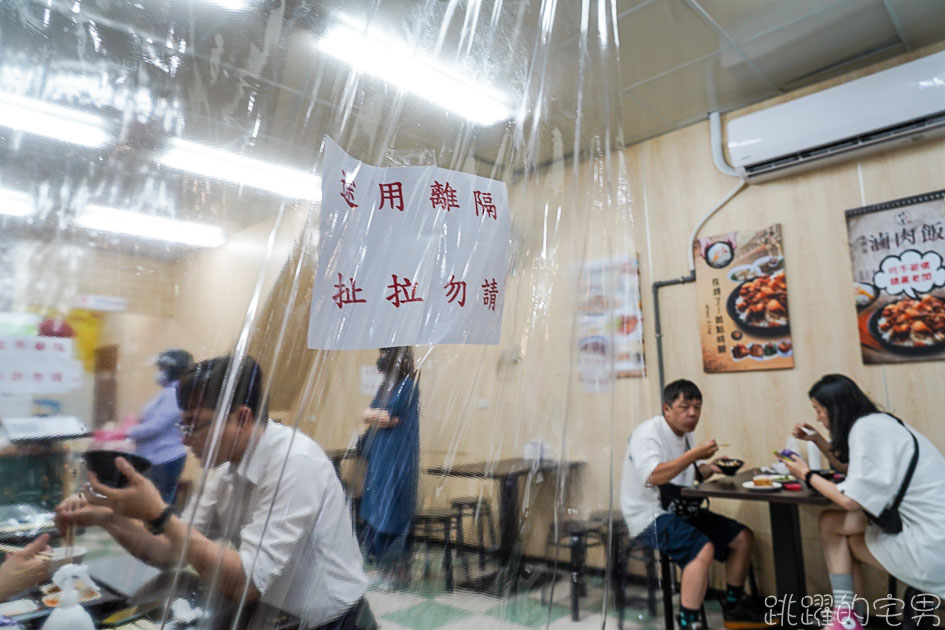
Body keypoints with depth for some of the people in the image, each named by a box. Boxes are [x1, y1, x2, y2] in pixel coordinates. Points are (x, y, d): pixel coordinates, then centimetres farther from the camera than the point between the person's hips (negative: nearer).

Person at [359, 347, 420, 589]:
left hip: (397, 459, -8)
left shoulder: (408, 384, -11)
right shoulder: (386, 385, 15)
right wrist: (384, 417, -10)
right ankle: (384, 565, 22)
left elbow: (388, 415, -16)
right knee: (377, 511, 11)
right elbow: (367, 415, 7)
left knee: (391, 514, -3)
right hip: (379, 457, 8)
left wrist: (374, 415, 1)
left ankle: (396, 570, 9)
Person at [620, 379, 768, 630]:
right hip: (650, 516, -10)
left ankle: (733, 607, 22)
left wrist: (710, 468, 1)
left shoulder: (684, 434, 12)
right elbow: (652, 476, -30)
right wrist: (694, 454, -30)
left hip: (681, 510, 10)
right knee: (703, 548, -31)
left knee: (743, 537, 7)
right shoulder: (648, 432, -17)